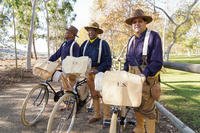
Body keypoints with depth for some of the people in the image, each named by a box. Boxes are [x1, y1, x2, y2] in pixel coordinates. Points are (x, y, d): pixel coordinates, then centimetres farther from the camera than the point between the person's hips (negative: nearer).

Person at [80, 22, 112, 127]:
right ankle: (96, 115, 24)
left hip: (101, 72, -5)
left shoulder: (103, 43, -7)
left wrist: (98, 69, -20)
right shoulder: (85, 44, 10)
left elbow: (108, 60, -10)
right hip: (89, 73, 5)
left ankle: (107, 117, 8)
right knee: (94, 95, 12)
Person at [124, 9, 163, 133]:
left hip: (147, 77, -7)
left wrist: (144, 74, -26)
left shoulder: (153, 36, -9)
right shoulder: (132, 39, 13)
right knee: (136, 105, 16)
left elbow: (157, 62, -16)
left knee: (147, 108, -3)